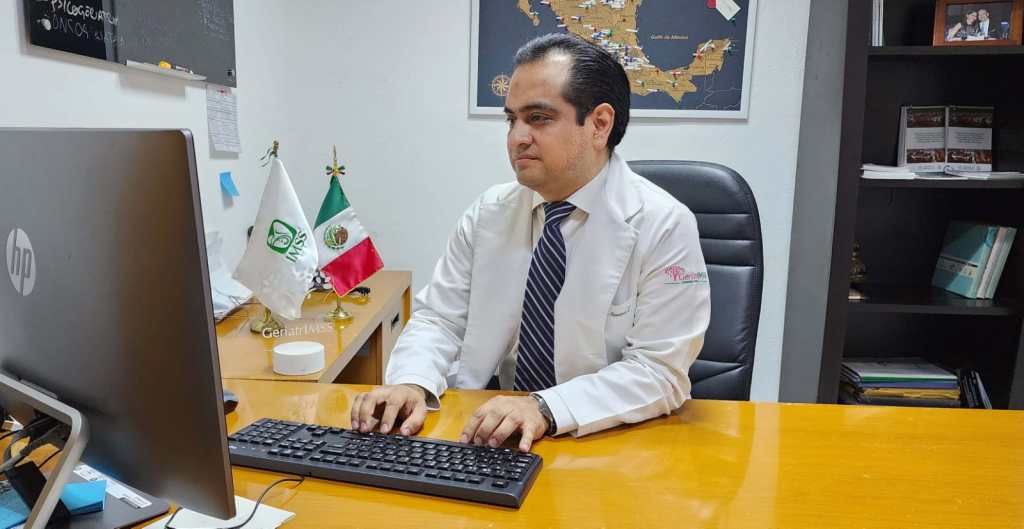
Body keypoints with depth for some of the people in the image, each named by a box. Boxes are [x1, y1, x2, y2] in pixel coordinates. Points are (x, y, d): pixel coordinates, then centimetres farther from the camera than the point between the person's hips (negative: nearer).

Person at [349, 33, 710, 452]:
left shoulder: (664, 227, -11)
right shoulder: (488, 213, 2)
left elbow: (660, 371, -14)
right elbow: (439, 318, 4)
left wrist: (545, 409, -26)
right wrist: (412, 383, -16)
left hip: (607, 437, -1)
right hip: (489, 435, 2)